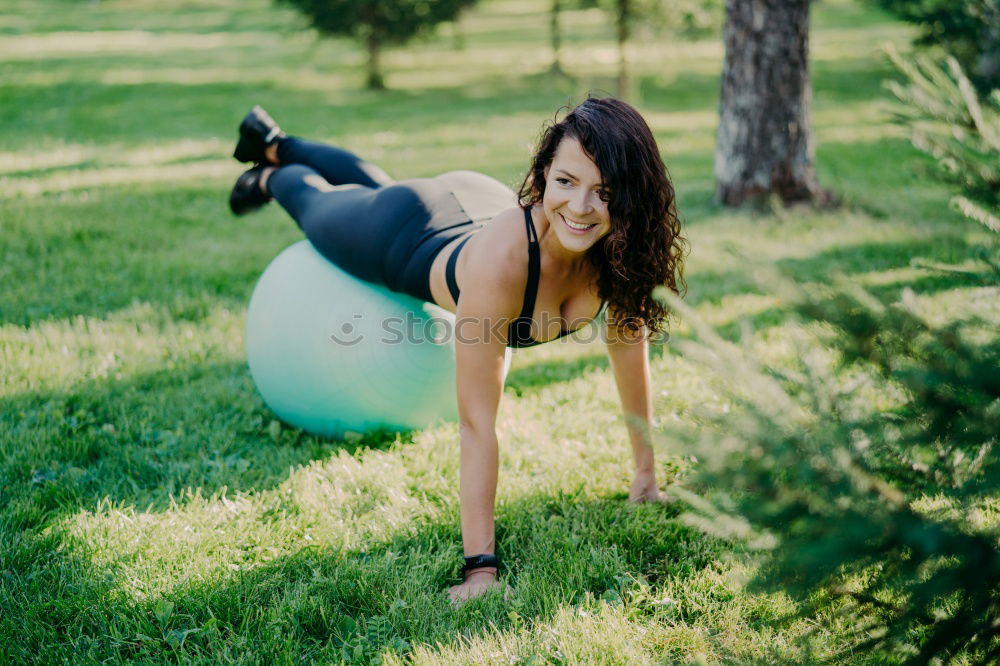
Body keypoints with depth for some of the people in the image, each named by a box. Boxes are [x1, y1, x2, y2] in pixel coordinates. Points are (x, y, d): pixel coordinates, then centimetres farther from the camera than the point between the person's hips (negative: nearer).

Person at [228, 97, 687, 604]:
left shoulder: (621, 246, -36)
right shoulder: (500, 258, -50)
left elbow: (630, 351, -17)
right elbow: (476, 424, -46)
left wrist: (646, 473, -13)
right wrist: (479, 566, -45)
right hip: (401, 236, -5)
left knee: (373, 183, 36)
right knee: (316, 203, 29)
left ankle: (276, 144, 63)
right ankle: (271, 176, 62)